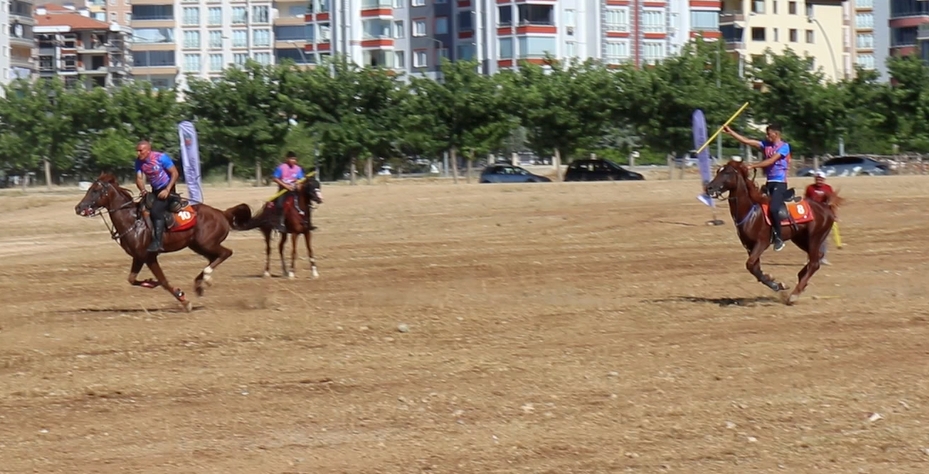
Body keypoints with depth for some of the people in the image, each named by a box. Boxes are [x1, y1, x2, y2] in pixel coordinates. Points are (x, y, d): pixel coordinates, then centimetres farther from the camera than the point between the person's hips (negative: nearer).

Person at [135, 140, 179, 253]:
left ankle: (157, 242, -29)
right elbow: (139, 178, -2)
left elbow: (175, 173, -16)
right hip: (155, 191, 7)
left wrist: (167, 190, -22)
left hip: (167, 189, -7)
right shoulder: (139, 162, -4)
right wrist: (143, 190, -24)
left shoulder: (161, 158, -20)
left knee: (156, 210, -26)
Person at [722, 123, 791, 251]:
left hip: (780, 183, -8)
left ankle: (778, 237, -14)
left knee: (773, 208, -25)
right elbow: (746, 141, 10)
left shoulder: (784, 146, -7)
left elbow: (770, 161, -18)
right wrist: (730, 132, 5)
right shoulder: (766, 144, 12)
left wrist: (753, 166, -23)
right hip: (768, 183, 8)